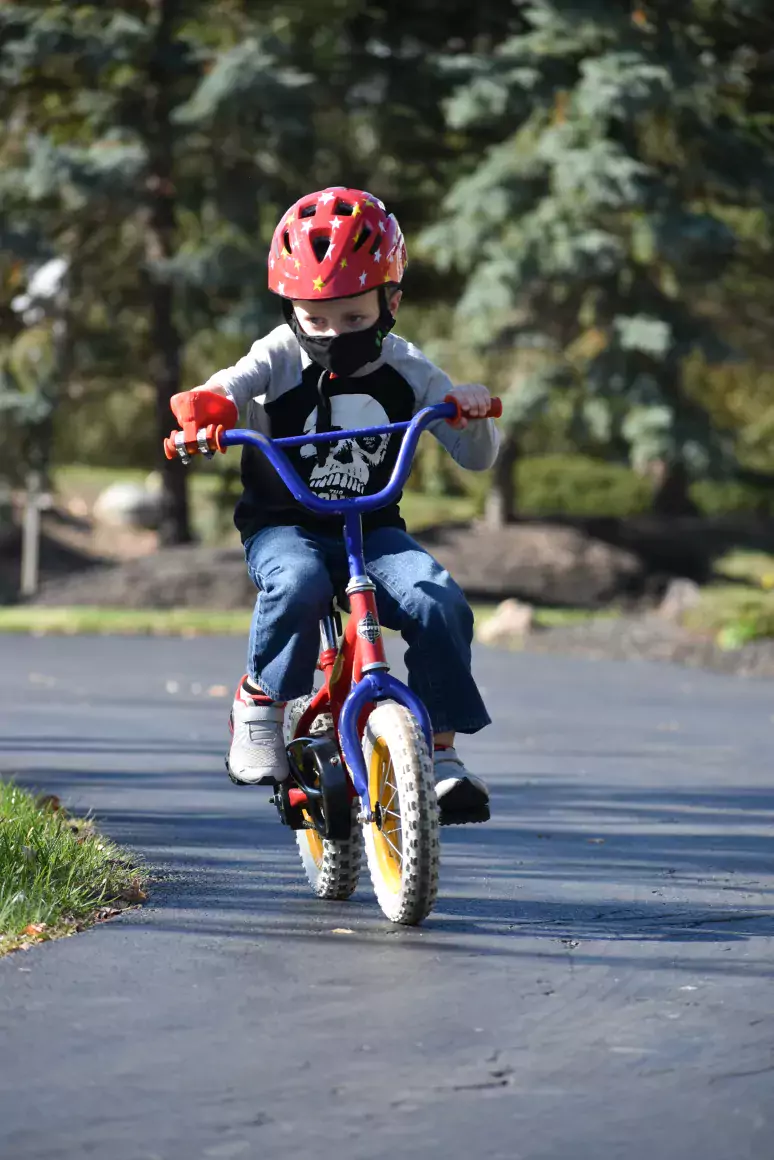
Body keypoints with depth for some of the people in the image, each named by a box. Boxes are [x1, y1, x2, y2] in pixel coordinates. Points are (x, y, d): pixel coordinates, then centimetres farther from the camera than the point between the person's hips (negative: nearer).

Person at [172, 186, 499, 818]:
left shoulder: (406, 369, 2)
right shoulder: (281, 356, -3)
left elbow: (476, 458, 3)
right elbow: (229, 388, -19)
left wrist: (472, 413, -19)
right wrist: (207, 409, -43)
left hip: (373, 529, 2)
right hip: (285, 526, -2)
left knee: (440, 601, -26)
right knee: (298, 583, -38)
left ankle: (441, 750, -13)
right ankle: (261, 701, -11)